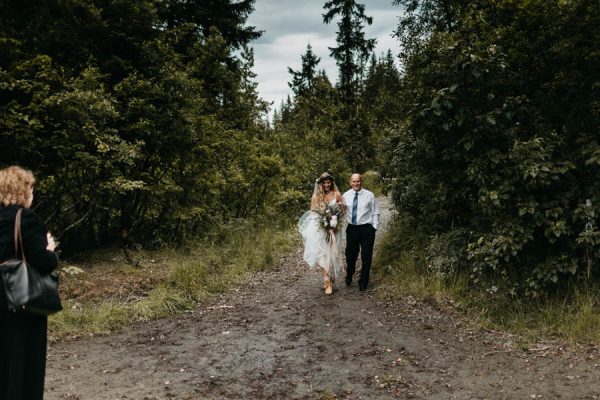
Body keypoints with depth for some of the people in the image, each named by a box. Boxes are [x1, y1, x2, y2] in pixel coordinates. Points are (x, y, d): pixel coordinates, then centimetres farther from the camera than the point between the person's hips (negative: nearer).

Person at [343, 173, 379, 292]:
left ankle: (363, 283, 20)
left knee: (366, 257, 4)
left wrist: (374, 228, -5)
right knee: (350, 255, 14)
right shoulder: (346, 195, 3)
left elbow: (375, 213, -1)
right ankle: (349, 276, 41)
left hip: (366, 229, -2)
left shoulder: (369, 195, -3)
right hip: (352, 228, 2)